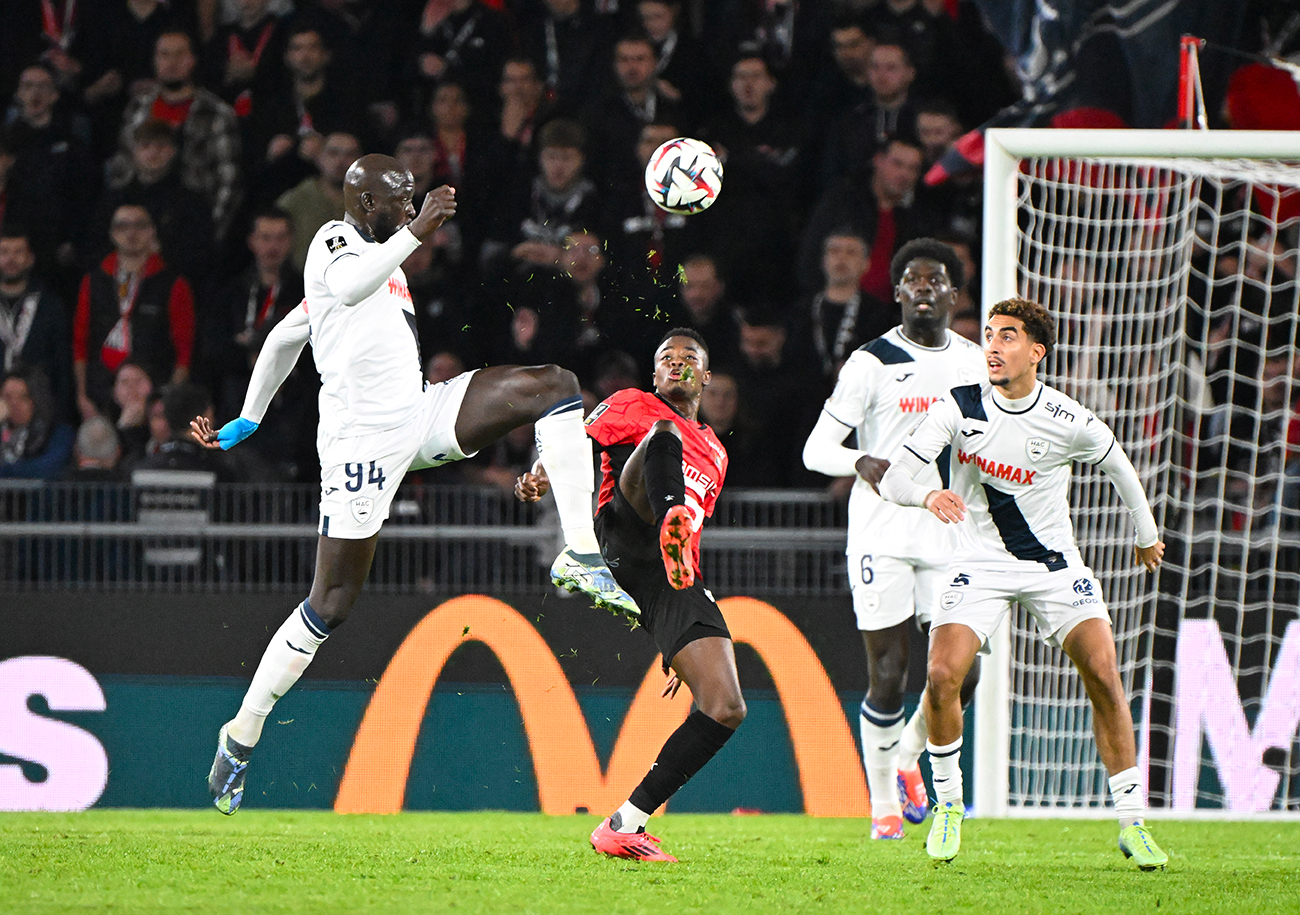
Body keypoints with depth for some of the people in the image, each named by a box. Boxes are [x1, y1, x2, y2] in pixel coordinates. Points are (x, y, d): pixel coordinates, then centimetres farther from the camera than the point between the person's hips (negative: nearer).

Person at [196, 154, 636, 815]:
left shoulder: (374, 253, 19)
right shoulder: (334, 244, -7)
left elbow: (284, 337, 30)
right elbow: (349, 288, -34)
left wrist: (246, 422, 37)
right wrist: (415, 232, -42)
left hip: (418, 419, 8)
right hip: (363, 441, -8)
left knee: (554, 384, -7)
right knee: (330, 606, -5)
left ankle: (580, 556, -15)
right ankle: (241, 735, 9)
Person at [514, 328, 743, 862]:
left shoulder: (714, 455, 35)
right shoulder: (633, 407, 21)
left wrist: (681, 652, 33)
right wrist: (540, 476, -19)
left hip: (674, 582, 5)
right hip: (623, 534, -5)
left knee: (726, 709, -9)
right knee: (665, 434, -31)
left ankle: (625, 824, -3)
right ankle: (670, 526, -68)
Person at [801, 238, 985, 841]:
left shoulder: (974, 363, 10)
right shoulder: (872, 363, -5)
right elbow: (816, 449, -7)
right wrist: (862, 462, -27)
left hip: (948, 535, 4)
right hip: (881, 535, -4)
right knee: (889, 673, -5)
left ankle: (908, 757, 26)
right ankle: (883, 803, 10)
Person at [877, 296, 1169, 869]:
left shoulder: (1070, 423, -12)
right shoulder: (959, 408, -11)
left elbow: (1119, 468, 9)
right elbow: (893, 478, -16)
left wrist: (1147, 536, 23)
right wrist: (927, 495, -40)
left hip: (1055, 564, 0)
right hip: (979, 564, 0)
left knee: (1103, 674, -15)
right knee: (942, 676, -19)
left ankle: (1132, 822, -4)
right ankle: (948, 805, 4)